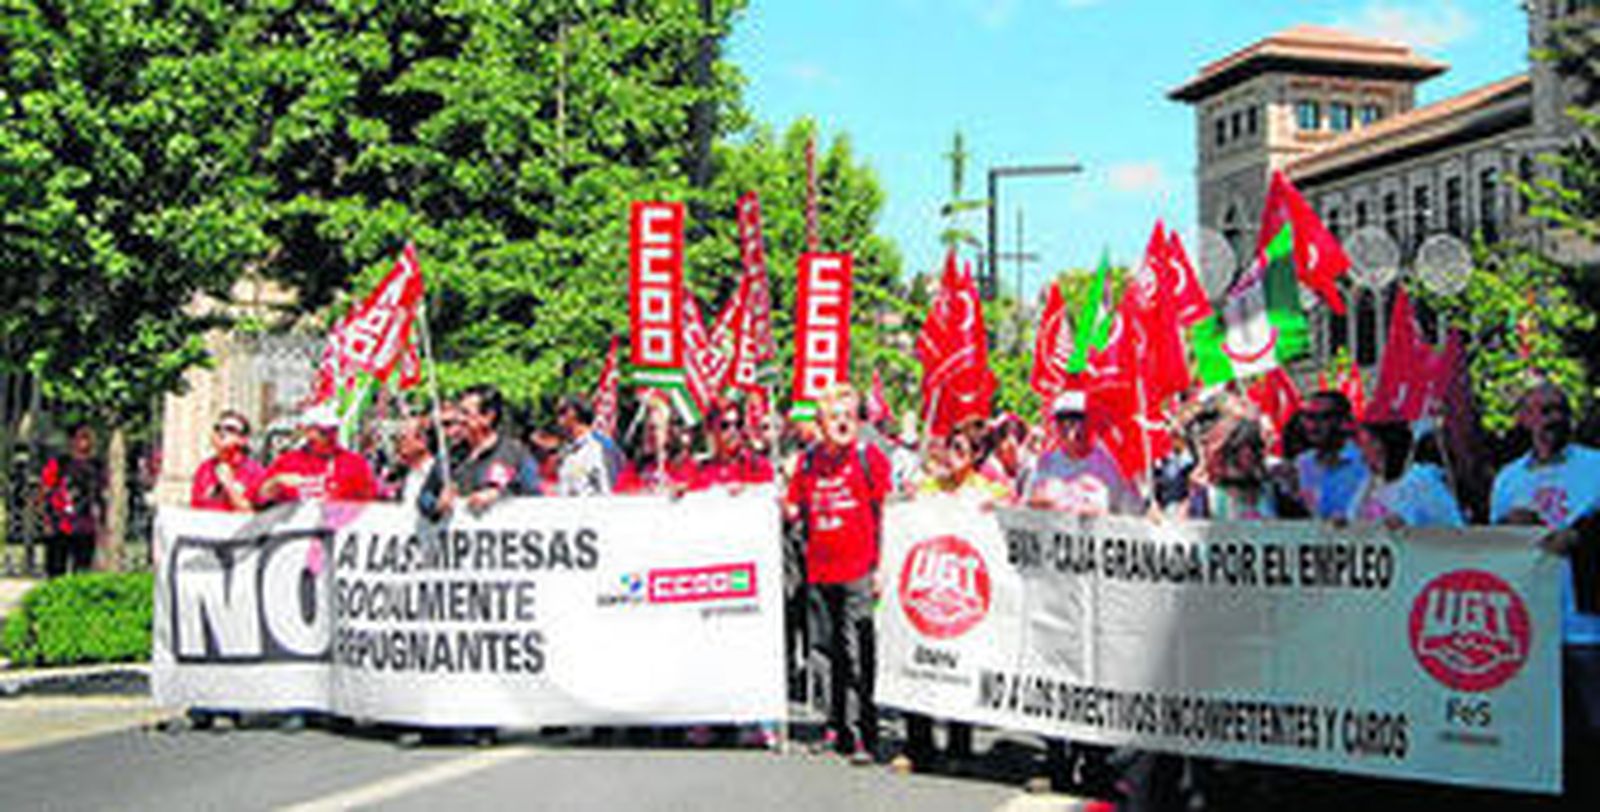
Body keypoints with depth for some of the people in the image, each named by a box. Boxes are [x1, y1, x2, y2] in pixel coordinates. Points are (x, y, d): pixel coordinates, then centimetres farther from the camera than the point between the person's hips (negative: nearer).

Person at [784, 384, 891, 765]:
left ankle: (863, 737, -5)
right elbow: (796, 510, 19)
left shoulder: (868, 457, -1)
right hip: (821, 569, 5)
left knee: (856, 654, -8)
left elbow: (883, 514, -1)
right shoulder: (808, 461, 10)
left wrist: (880, 566, -6)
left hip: (859, 568, -4)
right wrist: (786, 508, -2)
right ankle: (839, 727, 24)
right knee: (834, 651, 12)